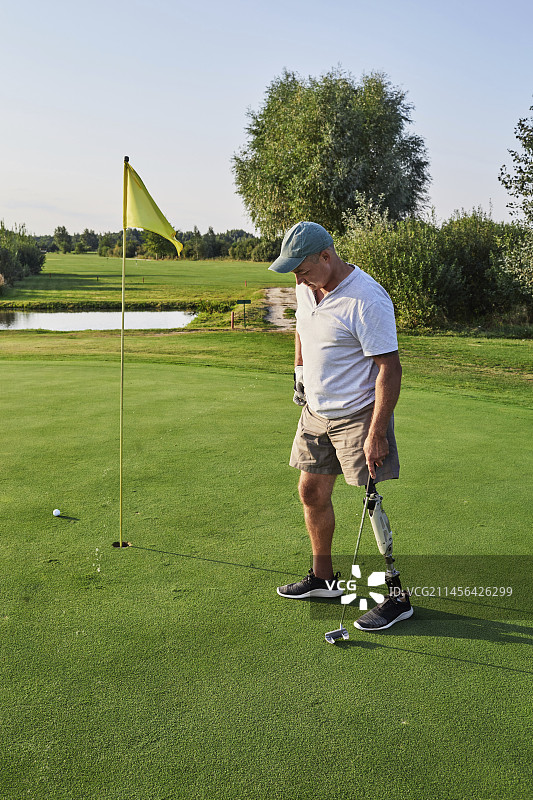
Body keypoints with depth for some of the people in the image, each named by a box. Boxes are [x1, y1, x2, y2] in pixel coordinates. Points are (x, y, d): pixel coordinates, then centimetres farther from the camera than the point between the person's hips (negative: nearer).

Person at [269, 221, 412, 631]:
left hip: (358, 414, -8)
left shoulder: (367, 299, -23)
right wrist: (300, 372, 21)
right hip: (315, 411, 8)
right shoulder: (307, 287, 3)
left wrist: (376, 433, -25)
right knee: (312, 491, 13)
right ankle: (323, 577, 31)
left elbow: (390, 368, -23)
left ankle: (397, 595, 9)